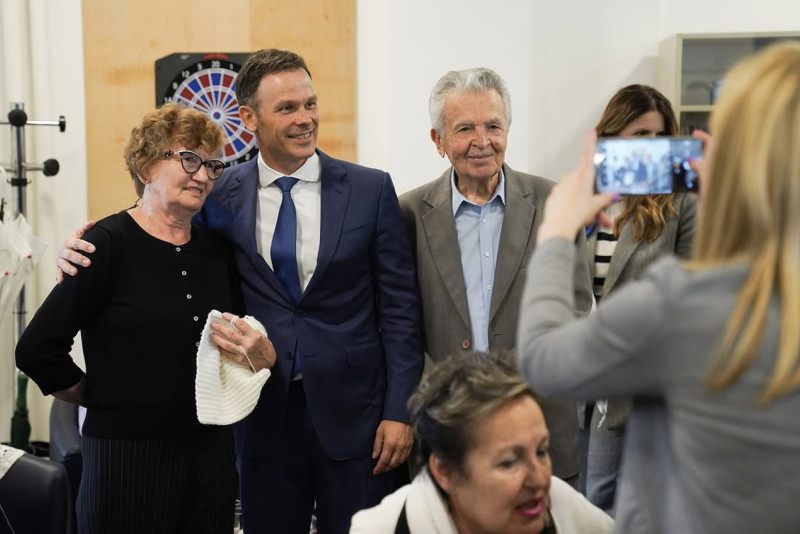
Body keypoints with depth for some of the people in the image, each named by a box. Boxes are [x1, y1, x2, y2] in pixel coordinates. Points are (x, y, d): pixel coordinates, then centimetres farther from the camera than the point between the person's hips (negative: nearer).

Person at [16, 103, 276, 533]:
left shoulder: (217, 252, 8)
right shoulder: (110, 243, -9)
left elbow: (251, 344, 17)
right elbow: (36, 349, -12)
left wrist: (261, 356, -4)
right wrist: (95, 396, -1)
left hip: (212, 451, 5)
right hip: (128, 454, -5)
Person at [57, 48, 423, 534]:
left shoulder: (370, 189, -2)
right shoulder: (222, 198, 2)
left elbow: (399, 306, -2)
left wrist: (400, 411, -7)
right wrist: (87, 245, -10)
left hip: (352, 415, -1)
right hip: (265, 415, 2)